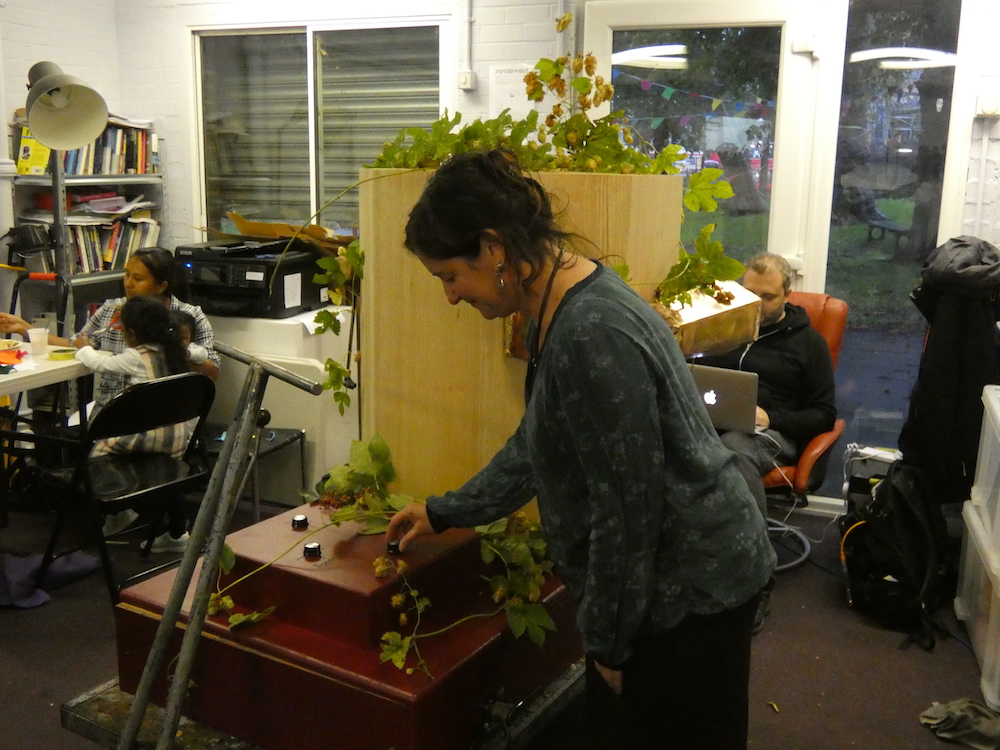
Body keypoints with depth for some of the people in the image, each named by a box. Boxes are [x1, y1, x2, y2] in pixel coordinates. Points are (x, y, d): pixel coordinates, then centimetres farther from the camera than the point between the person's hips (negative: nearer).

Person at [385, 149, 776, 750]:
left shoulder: (593, 337, -29)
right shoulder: (558, 309, 3)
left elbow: (628, 509, -24)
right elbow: (537, 444, 17)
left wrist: (608, 639, -11)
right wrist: (445, 512, 23)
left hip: (691, 587, -9)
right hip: (656, 579, 9)